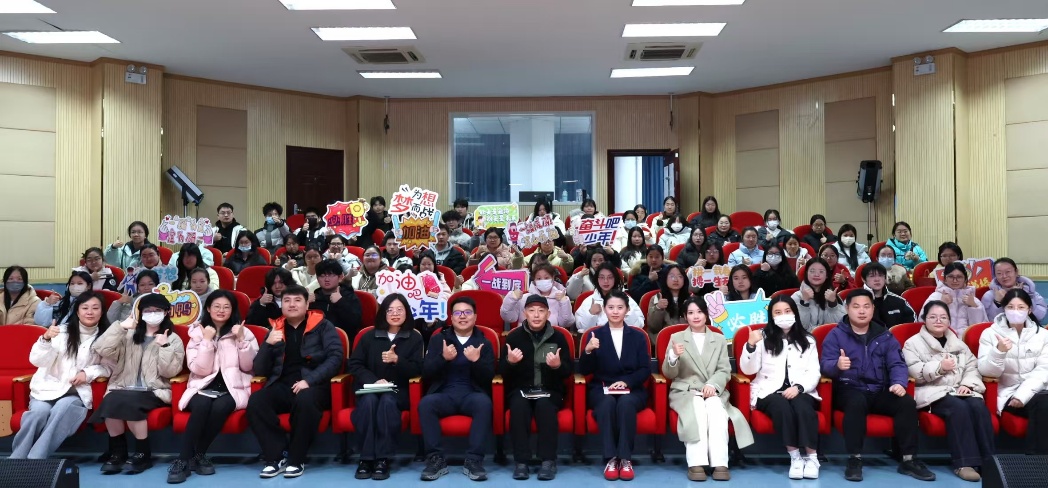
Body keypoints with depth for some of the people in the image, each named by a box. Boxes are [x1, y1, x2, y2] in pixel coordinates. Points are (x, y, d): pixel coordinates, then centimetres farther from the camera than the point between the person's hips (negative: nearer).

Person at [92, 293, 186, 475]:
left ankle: (144, 455, -16)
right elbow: (101, 350, -4)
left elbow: (169, 372, -5)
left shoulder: (173, 339, 7)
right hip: (124, 389, 3)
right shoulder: (129, 335, 14)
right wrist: (121, 327, -8)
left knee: (128, 402, -33)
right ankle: (117, 453, -12)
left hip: (154, 392, -2)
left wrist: (164, 346, -12)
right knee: (111, 400, -31)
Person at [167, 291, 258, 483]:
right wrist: (207, 341, -12)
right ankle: (183, 459, -24)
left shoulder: (243, 332, 6)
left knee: (220, 407, -33)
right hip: (203, 387, 0)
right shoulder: (197, 332, 7)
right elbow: (200, 370, -4)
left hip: (231, 388, 0)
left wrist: (241, 340, -12)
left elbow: (247, 366, -1)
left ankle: (198, 455, -15)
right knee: (201, 405, -34)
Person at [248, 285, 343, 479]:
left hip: (313, 386, -3)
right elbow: (259, 370, 12)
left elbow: (335, 357, -6)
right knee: (255, 402, -26)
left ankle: (296, 459, -16)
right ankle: (276, 456, -13)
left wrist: (309, 380, -18)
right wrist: (268, 344, -7)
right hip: (282, 385, 3)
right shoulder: (275, 328, 16)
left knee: (305, 400, -36)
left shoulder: (322, 325, 7)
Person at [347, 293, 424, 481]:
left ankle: (383, 460, -32)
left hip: (398, 391, -1)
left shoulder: (415, 338, 7)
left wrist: (397, 360, -22)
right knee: (369, 401, -33)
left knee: (387, 401, -35)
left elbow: (416, 370, -2)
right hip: (370, 387, 1)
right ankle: (366, 458, -28)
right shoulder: (369, 337, 10)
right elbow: (354, 364, 4)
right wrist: (374, 381, -14)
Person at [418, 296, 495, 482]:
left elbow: (489, 377, 1)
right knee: (425, 403, -31)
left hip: (472, 395, -1)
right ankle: (436, 459, -23)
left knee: (484, 403, -34)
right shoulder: (438, 339, 14)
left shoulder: (484, 343, 12)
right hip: (444, 394, 1)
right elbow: (426, 373, 4)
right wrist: (443, 358, -14)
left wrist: (476, 360, -18)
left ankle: (474, 460, -27)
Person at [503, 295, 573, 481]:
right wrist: (509, 362, -20)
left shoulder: (558, 337, 3)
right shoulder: (514, 336, 3)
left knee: (544, 405, -33)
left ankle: (549, 460, -26)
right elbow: (502, 372, 2)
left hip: (550, 390, 0)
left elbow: (568, 372, 2)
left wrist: (558, 366, -21)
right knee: (519, 406, -32)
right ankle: (521, 461, -26)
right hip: (520, 389, 0)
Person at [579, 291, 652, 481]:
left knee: (625, 403, -34)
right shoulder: (595, 335, 8)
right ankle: (610, 459, -30)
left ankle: (625, 459, -29)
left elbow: (646, 369, 1)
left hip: (632, 390, 0)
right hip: (601, 390, 0)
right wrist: (588, 351, -21)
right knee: (607, 403, -35)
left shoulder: (638, 336, 10)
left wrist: (627, 382, -17)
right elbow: (584, 371, -1)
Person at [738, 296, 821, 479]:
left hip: (800, 392, 1)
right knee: (781, 405, -34)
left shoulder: (807, 340, 14)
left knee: (802, 406, -34)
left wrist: (798, 387, -15)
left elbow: (814, 373, 5)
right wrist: (751, 345, -15)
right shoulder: (763, 337, 9)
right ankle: (795, 456, -25)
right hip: (770, 392, -1)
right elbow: (748, 370, 2)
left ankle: (812, 457, -24)